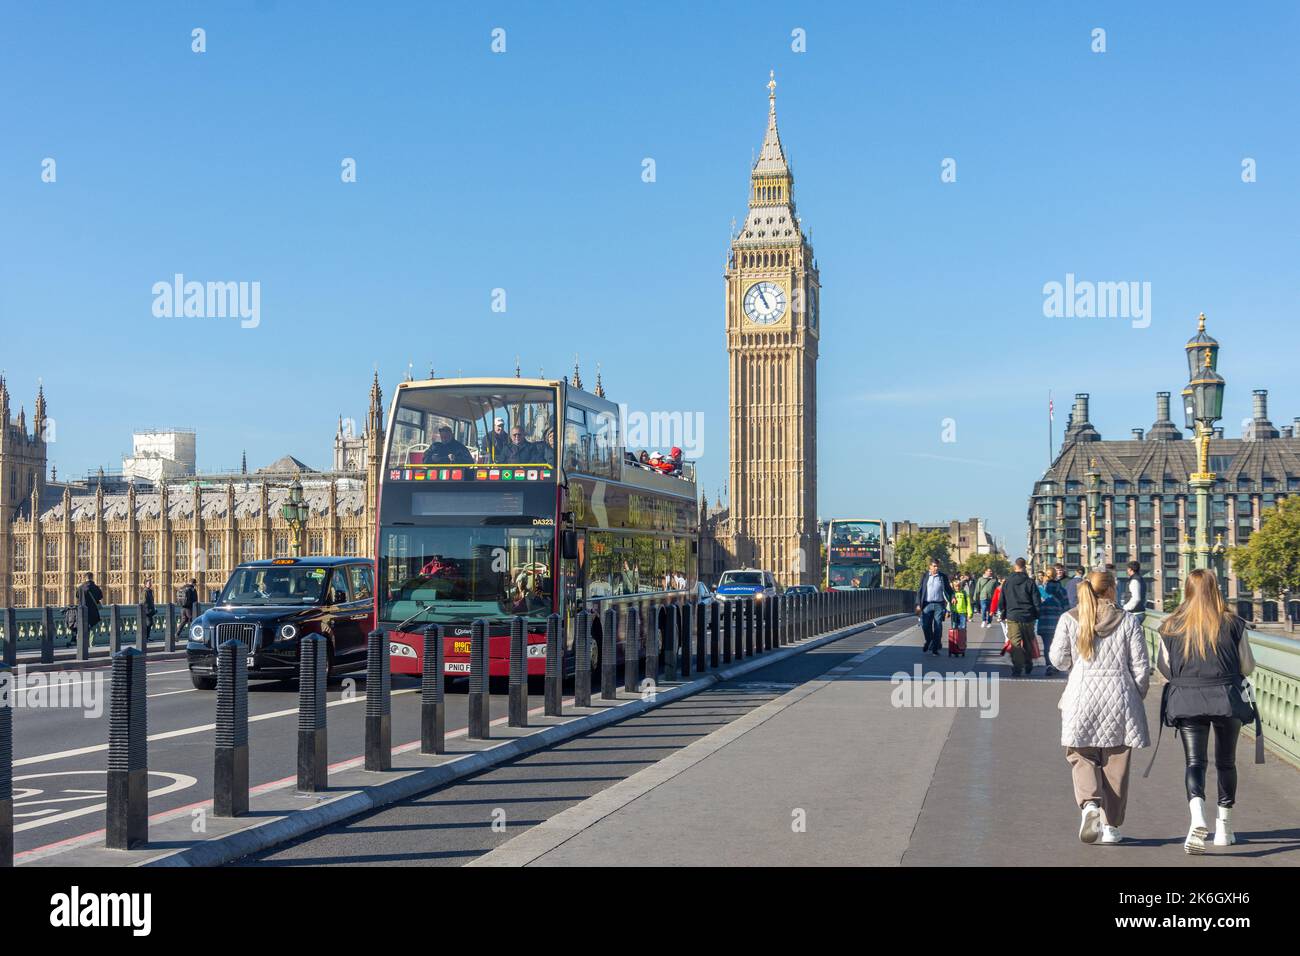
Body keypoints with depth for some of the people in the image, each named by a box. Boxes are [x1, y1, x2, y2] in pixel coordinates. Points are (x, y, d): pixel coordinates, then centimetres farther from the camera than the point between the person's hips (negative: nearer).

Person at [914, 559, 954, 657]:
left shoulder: (943, 576, 6)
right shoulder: (925, 576, 6)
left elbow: (948, 589, 10)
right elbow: (919, 590, 5)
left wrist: (952, 597, -10)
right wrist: (918, 605, -2)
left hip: (939, 605, 0)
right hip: (927, 604, 0)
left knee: (938, 627, -2)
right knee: (925, 625, -6)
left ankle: (935, 649, 6)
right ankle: (928, 641, 23)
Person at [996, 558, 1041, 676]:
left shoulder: (1006, 582, 2)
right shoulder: (1030, 582, -3)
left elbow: (1001, 601, 7)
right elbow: (1036, 602, -2)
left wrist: (1002, 615, 17)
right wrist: (1036, 616, 9)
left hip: (1012, 617, 0)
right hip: (1028, 617, 0)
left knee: (1015, 644, -2)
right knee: (1028, 643, 14)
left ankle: (1017, 669, -10)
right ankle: (1028, 668, 22)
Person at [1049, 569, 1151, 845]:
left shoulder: (1069, 619, -1)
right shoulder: (1128, 621, -1)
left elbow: (1058, 659, 1)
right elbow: (1141, 666, -1)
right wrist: (1137, 696, 14)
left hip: (1082, 697, 0)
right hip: (1120, 697, 0)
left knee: (1082, 757, 10)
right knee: (1115, 764, 10)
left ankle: (1090, 804, -16)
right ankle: (1110, 825, 14)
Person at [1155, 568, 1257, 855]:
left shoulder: (1171, 626, -1)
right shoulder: (1232, 624, -3)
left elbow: (1163, 666, 4)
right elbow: (1248, 666, 1)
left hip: (1186, 701, 0)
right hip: (1228, 699, 0)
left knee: (1194, 762, -1)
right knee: (1226, 762, 16)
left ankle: (1197, 819, -26)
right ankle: (1224, 828, 25)